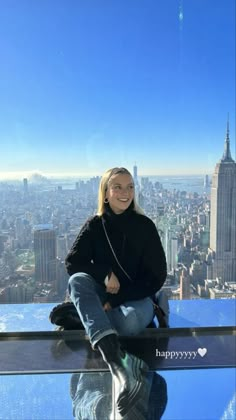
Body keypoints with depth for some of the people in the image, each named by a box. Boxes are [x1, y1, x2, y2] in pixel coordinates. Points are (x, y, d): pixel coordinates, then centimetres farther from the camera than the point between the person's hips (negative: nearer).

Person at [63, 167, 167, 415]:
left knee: (131, 319, -39)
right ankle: (116, 360, -48)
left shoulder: (145, 225, -5)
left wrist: (117, 300, -16)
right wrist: (105, 273, -21)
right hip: (102, 295, 3)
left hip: (137, 298, -2)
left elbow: (157, 276, -7)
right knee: (77, 281, -32)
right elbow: (72, 262, -5)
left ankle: (76, 315, -18)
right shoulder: (95, 225, 1)